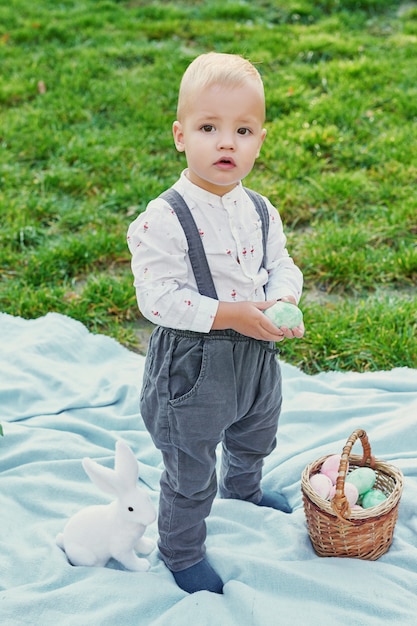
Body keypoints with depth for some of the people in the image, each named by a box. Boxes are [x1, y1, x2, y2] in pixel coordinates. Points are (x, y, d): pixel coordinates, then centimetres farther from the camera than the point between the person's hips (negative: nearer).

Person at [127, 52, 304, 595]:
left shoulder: (260, 212, -4)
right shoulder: (163, 220, -25)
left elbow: (282, 265, 6)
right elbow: (157, 297, -27)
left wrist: (283, 301, -17)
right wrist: (229, 314, -31)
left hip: (257, 354, 7)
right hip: (193, 366, -6)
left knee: (254, 439, 33)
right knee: (191, 473, 11)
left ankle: (244, 489, 66)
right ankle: (181, 551, 37)